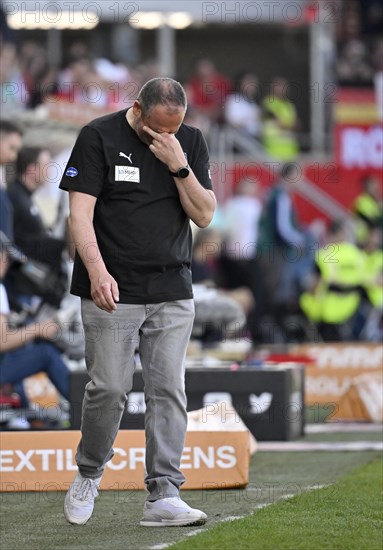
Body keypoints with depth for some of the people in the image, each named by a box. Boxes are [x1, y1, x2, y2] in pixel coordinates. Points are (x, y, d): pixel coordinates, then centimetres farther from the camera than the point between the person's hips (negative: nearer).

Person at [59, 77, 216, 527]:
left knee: (168, 391, -2)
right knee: (109, 389, -7)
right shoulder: (99, 137, -5)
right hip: (111, 291, -3)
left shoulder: (190, 142, 7)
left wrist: (179, 166, -12)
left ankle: (163, 495, -1)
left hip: (172, 295, 4)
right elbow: (80, 212, -9)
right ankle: (89, 475, 17)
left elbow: (204, 215, 3)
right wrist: (97, 270, -22)